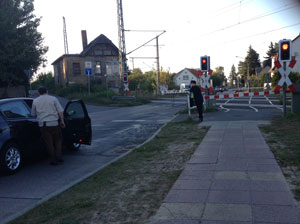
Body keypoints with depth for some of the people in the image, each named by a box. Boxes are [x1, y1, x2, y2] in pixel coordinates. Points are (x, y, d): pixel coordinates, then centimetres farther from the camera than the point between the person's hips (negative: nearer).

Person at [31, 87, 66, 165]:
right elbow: (60, 111, -1)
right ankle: (58, 156, 6)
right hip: (54, 123, -1)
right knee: (58, 140, 16)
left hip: (42, 124, 1)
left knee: (49, 143, 6)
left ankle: (53, 160, 9)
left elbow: (33, 114, 15)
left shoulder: (35, 101, 8)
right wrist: (62, 121, 8)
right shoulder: (53, 99, 3)